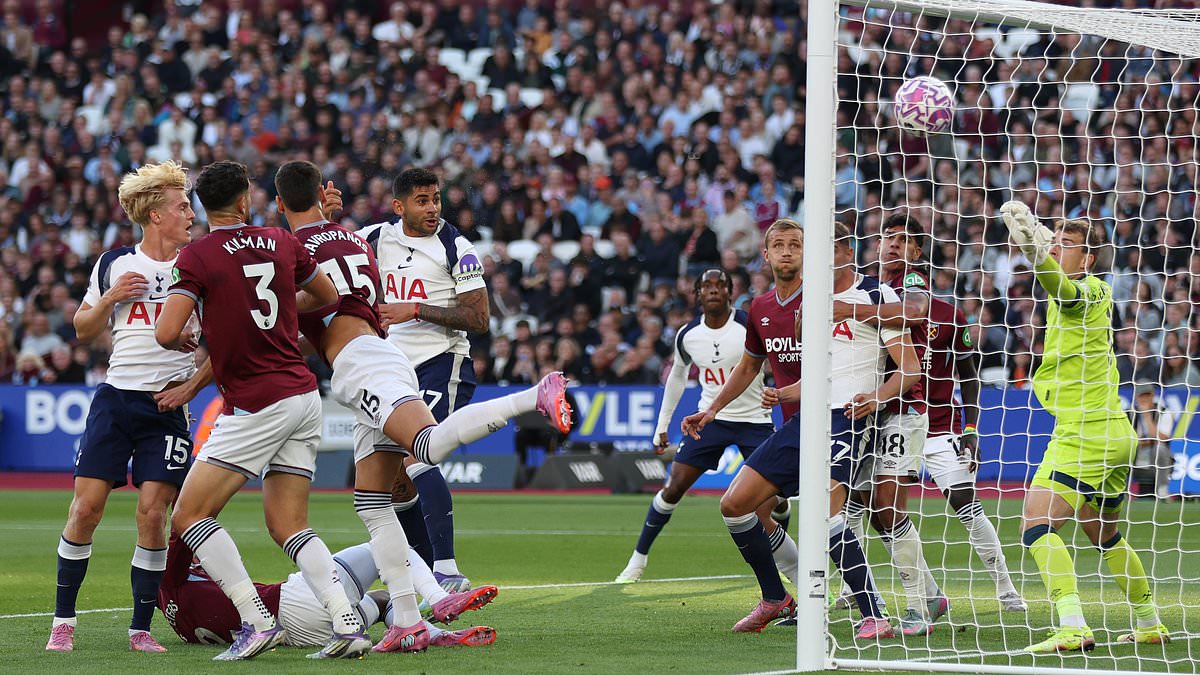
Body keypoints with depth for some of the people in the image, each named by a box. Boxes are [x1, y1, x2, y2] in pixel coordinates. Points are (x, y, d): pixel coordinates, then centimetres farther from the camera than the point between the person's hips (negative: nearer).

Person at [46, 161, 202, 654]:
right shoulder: (114, 265, 7)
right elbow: (83, 331, 11)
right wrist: (110, 298, -2)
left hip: (167, 405, -1)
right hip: (116, 400, 1)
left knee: (153, 514, -8)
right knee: (85, 507, -5)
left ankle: (141, 629, 3)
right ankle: (63, 622, 5)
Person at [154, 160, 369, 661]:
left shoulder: (197, 257, -8)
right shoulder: (282, 243, 8)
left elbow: (166, 333, -15)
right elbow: (329, 298, 23)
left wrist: (188, 338, 8)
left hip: (255, 408, -6)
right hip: (304, 397, 6)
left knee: (189, 517, -1)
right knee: (288, 526, 11)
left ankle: (257, 621, -11)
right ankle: (348, 623, -6)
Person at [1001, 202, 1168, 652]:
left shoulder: (1086, 290, -12)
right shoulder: (1096, 292, 15)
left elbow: (1062, 287, -37)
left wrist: (1037, 252, -53)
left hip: (1084, 432, -10)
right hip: (1115, 433, 10)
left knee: (1036, 525, -17)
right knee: (1104, 533, 24)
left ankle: (1073, 628, -30)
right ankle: (1150, 625, 32)